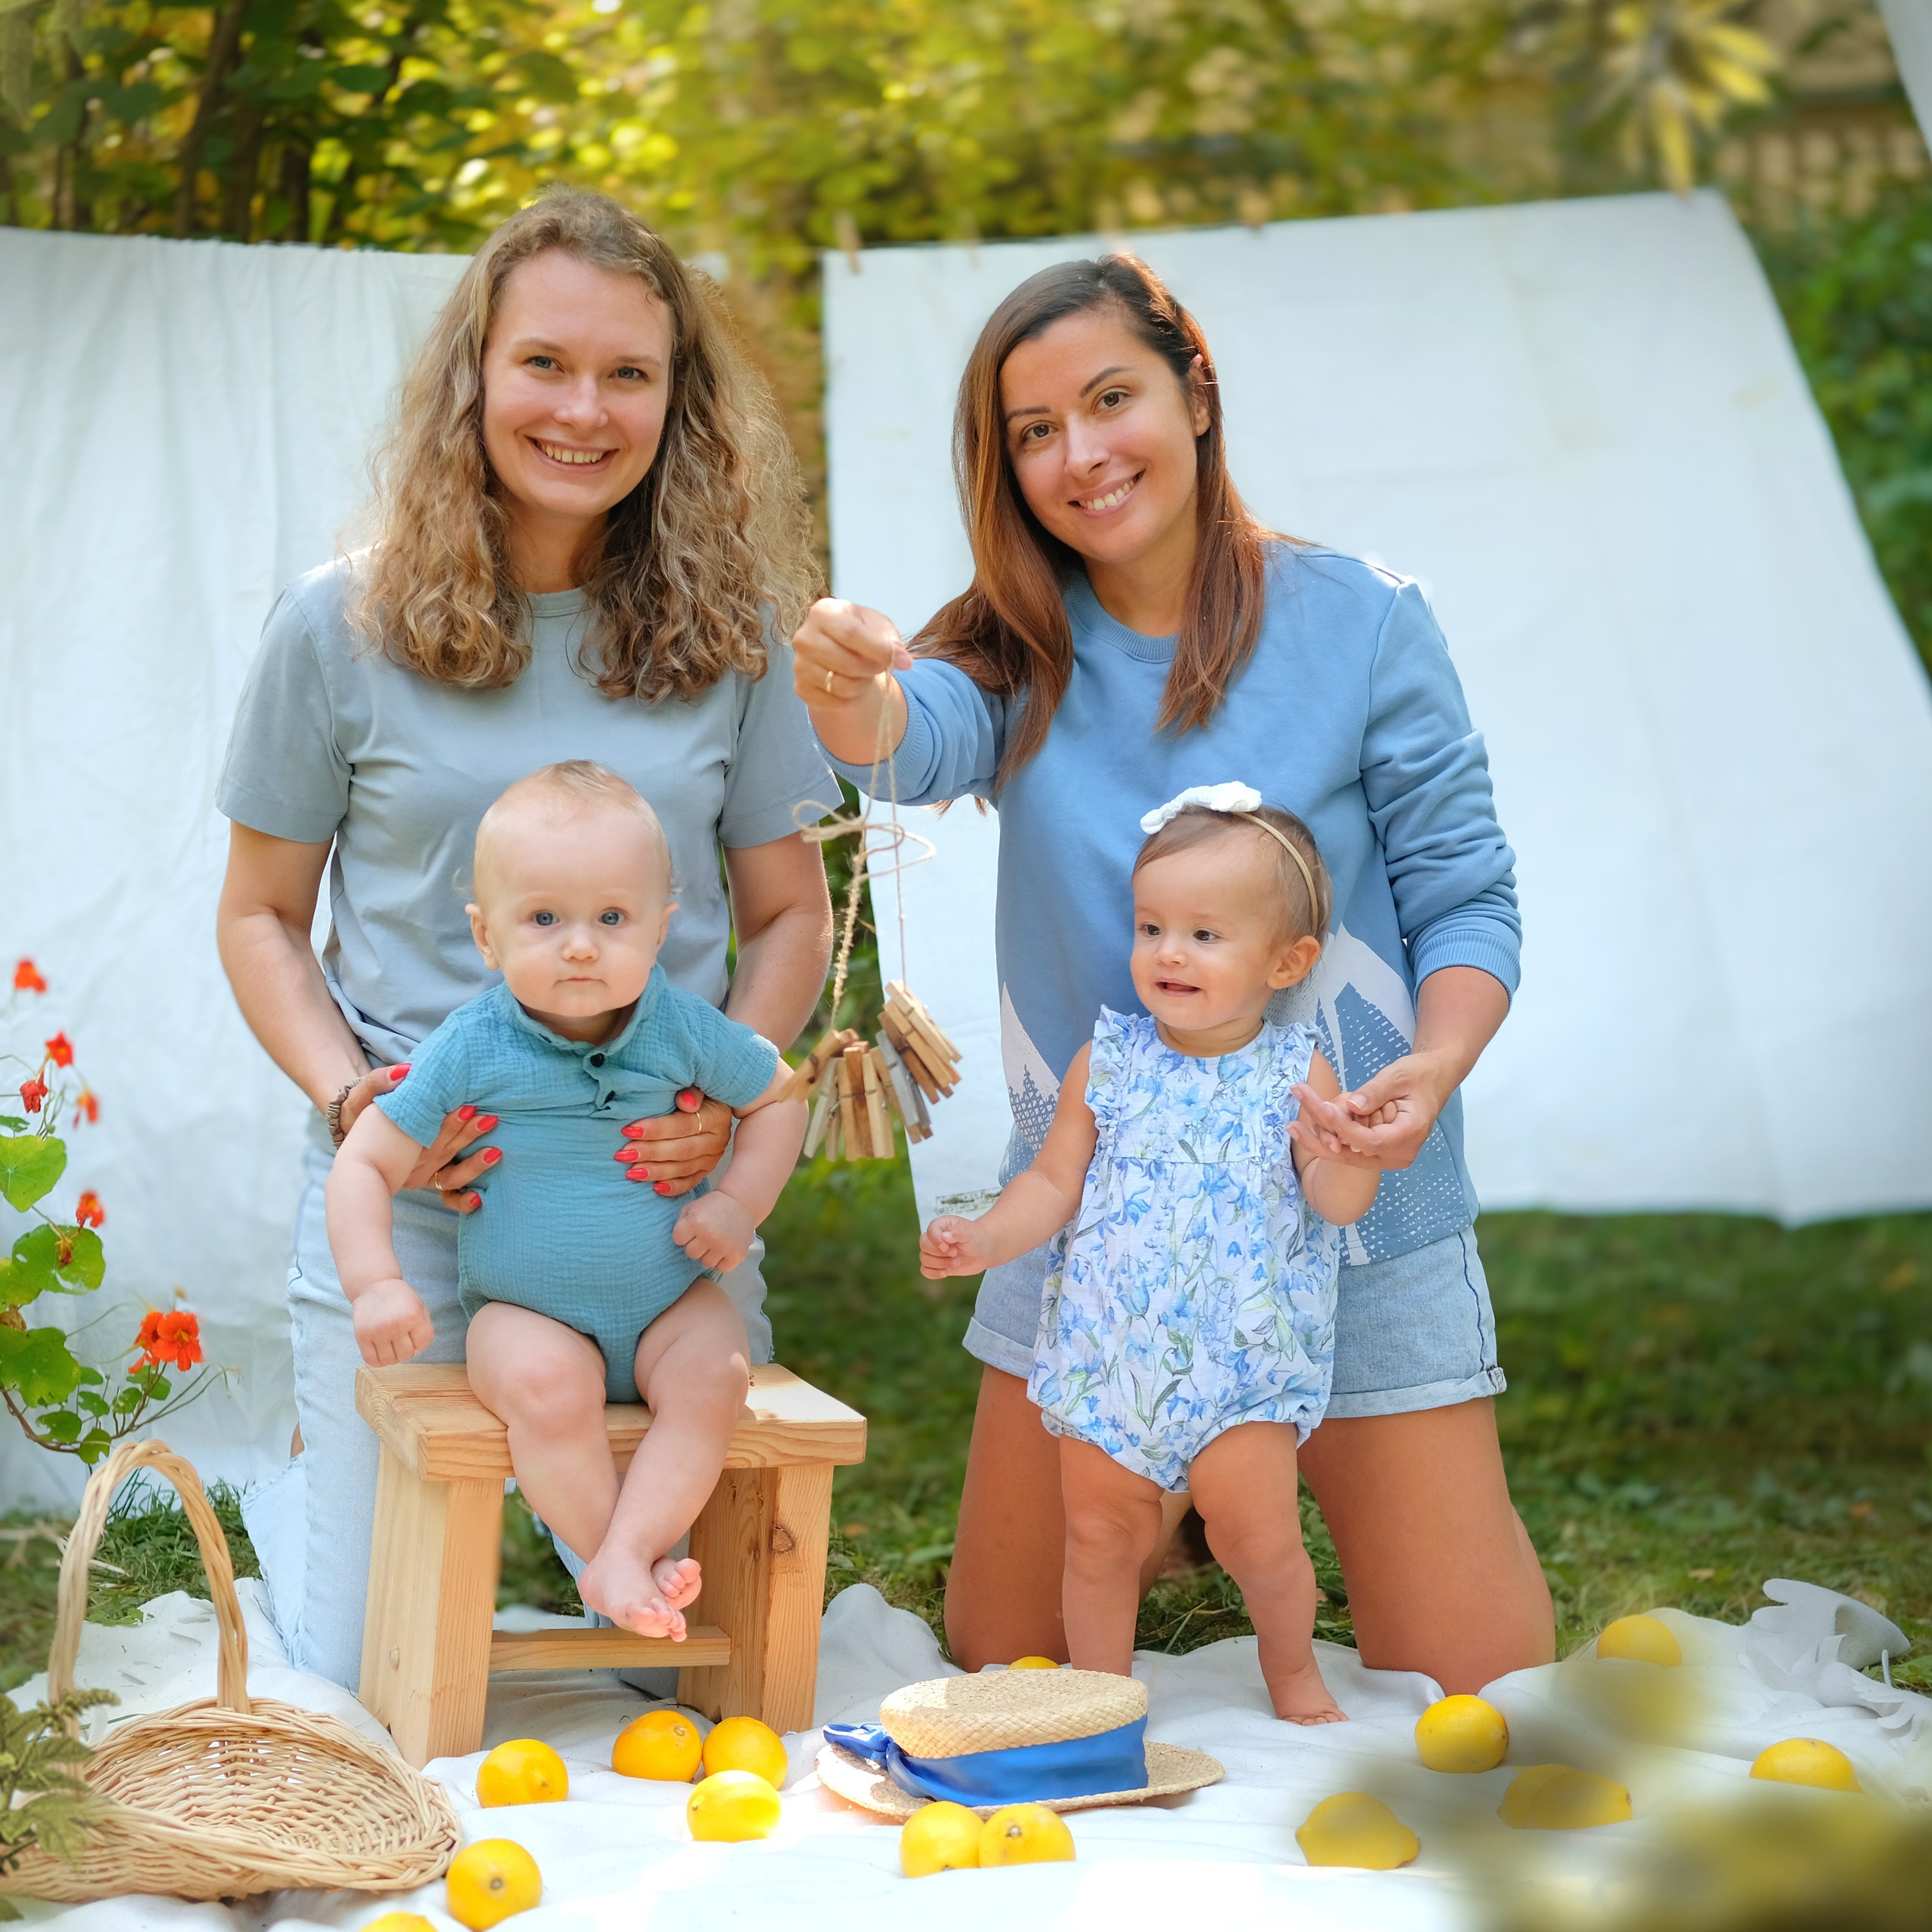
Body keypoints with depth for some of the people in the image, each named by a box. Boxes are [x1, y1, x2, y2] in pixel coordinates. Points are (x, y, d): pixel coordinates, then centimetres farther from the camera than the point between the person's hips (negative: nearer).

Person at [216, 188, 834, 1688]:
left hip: (665, 1195, 2)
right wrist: (349, 1097, -12)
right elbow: (261, 914, 6)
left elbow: (790, 913, 10)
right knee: (376, 1675, 3)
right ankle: (299, 1494, 37)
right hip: (414, 1189, -1)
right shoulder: (342, 632, -2)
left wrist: (730, 1094, -10)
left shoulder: (727, 634, 2)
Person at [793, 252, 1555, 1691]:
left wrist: (1433, 1064, -23)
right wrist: (850, 691, -46)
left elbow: (1465, 894, -3)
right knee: (999, 1664, 11)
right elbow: (924, 735, -22)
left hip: (1348, 1210, -2)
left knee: (1474, 1702, 0)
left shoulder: (1359, 622, -5)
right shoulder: (1021, 653, 0)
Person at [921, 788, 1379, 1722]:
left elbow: (1341, 1203, -9)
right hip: (1110, 1350, 2)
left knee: (1257, 1531, -3)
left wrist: (1344, 1153, -30)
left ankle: (1292, 1670, 25)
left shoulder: (1295, 1073, -3)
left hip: (1241, 1359, -2)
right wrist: (983, 1240, -10)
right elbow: (1055, 1182, 5)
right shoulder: (1109, 1060, 1)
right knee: (1100, 1532, 7)